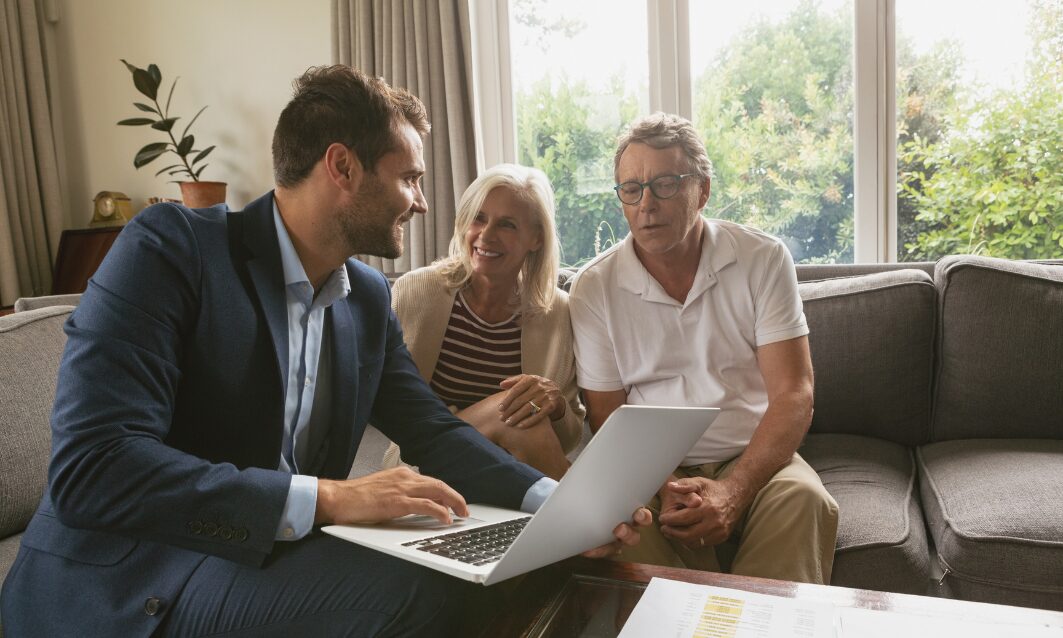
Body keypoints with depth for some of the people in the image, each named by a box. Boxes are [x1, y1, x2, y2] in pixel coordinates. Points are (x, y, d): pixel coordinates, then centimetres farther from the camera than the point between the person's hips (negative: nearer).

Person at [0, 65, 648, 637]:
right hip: (127, 586, -6)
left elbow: (433, 430, 7)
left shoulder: (370, 298, 6)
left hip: (271, 558, 6)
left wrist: (556, 499, -10)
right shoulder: (170, 246, -15)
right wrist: (326, 497, -29)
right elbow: (90, 466, -24)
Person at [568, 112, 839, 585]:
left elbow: (793, 394, -7)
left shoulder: (763, 259, -1)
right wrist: (662, 492, -19)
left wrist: (732, 492, -22)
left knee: (804, 499, -32)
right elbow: (606, 419, 1)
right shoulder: (594, 288, -1)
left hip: (751, 461, 1)